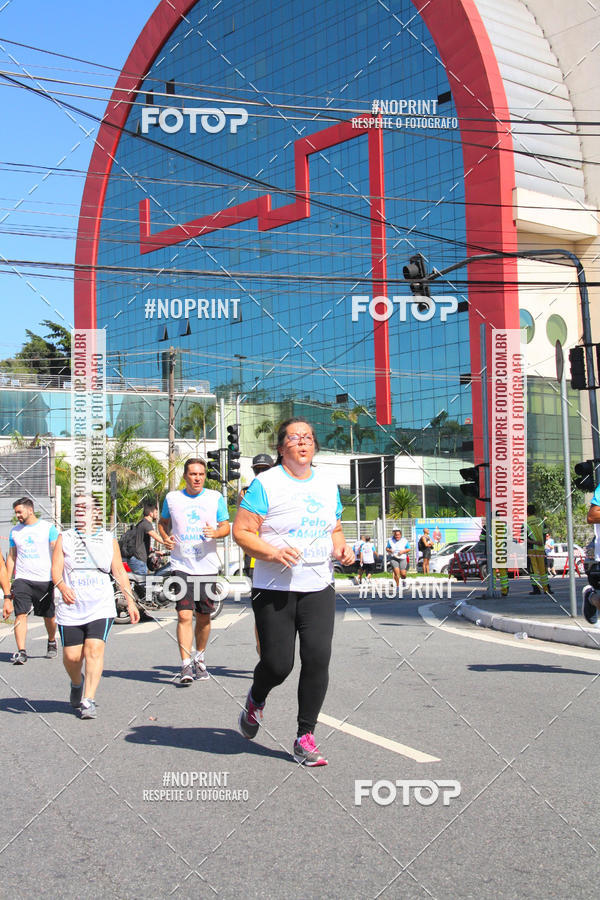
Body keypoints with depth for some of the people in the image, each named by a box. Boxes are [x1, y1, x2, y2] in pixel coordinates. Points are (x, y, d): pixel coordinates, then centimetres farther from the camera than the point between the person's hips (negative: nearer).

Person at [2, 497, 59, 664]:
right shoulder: (14, 531, 11)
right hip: (22, 579, 2)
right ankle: (21, 652, -17)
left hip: (45, 580, -2)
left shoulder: (49, 528, -1)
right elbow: (11, 557, 17)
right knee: (20, 614, -14)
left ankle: (51, 643, 35)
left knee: (49, 616, 10)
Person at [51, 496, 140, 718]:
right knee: (71, 655, 2)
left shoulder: (109, 540, 9)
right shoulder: (64, 539, 7)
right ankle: (77, 682, 34)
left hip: (101, 607, 0)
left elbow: (119, 572, 14)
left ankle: (88, 700, -12)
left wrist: (130, 601, 10)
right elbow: (56, 569, -2)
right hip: (71, 608, 1)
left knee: (95, 649, -16)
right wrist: (62, 587, -24)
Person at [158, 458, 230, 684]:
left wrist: (216, 532, -17)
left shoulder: (215, 497, 5)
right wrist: (165, 538, 0)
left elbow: (226, 527, 6)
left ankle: (199, 659, 30)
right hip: (181, 566, -1)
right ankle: (186, 666, -11)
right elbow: (163, 522, 20)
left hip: (207, 566, 1)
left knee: (204, 617, 10)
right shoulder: (172, 498, 6)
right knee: (184, 615, -13)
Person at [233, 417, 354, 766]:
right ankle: (256, 700, 32)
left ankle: (305, 737, 5)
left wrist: (341, 546, 2)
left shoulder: (328, 484, 13)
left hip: (319, 588, 4)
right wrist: (271, 552, -23)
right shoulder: (266, 484, -5)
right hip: (274, 590, -4)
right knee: (278, 664, -4)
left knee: (318, 658, -8)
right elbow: (241, 530, -8)